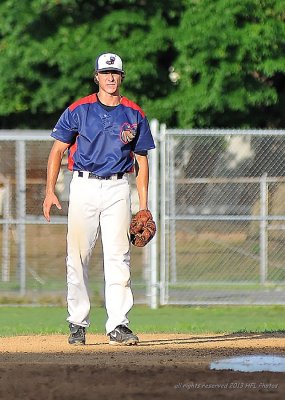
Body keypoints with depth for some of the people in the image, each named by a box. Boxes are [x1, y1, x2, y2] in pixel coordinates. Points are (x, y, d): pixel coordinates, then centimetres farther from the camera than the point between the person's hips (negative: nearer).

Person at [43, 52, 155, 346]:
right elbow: (58, 150, 5)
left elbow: (141, 160, 12)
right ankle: (77, 323, 9)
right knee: (77, 255, -1)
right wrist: (50, 191, -6)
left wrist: (143, 206, 6)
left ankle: (118, 325, -8)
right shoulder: (78, 110, 3)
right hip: (83, 186, -1)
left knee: (118, 256, -7)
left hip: (117, 189, 1)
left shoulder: (134, 115, 8)